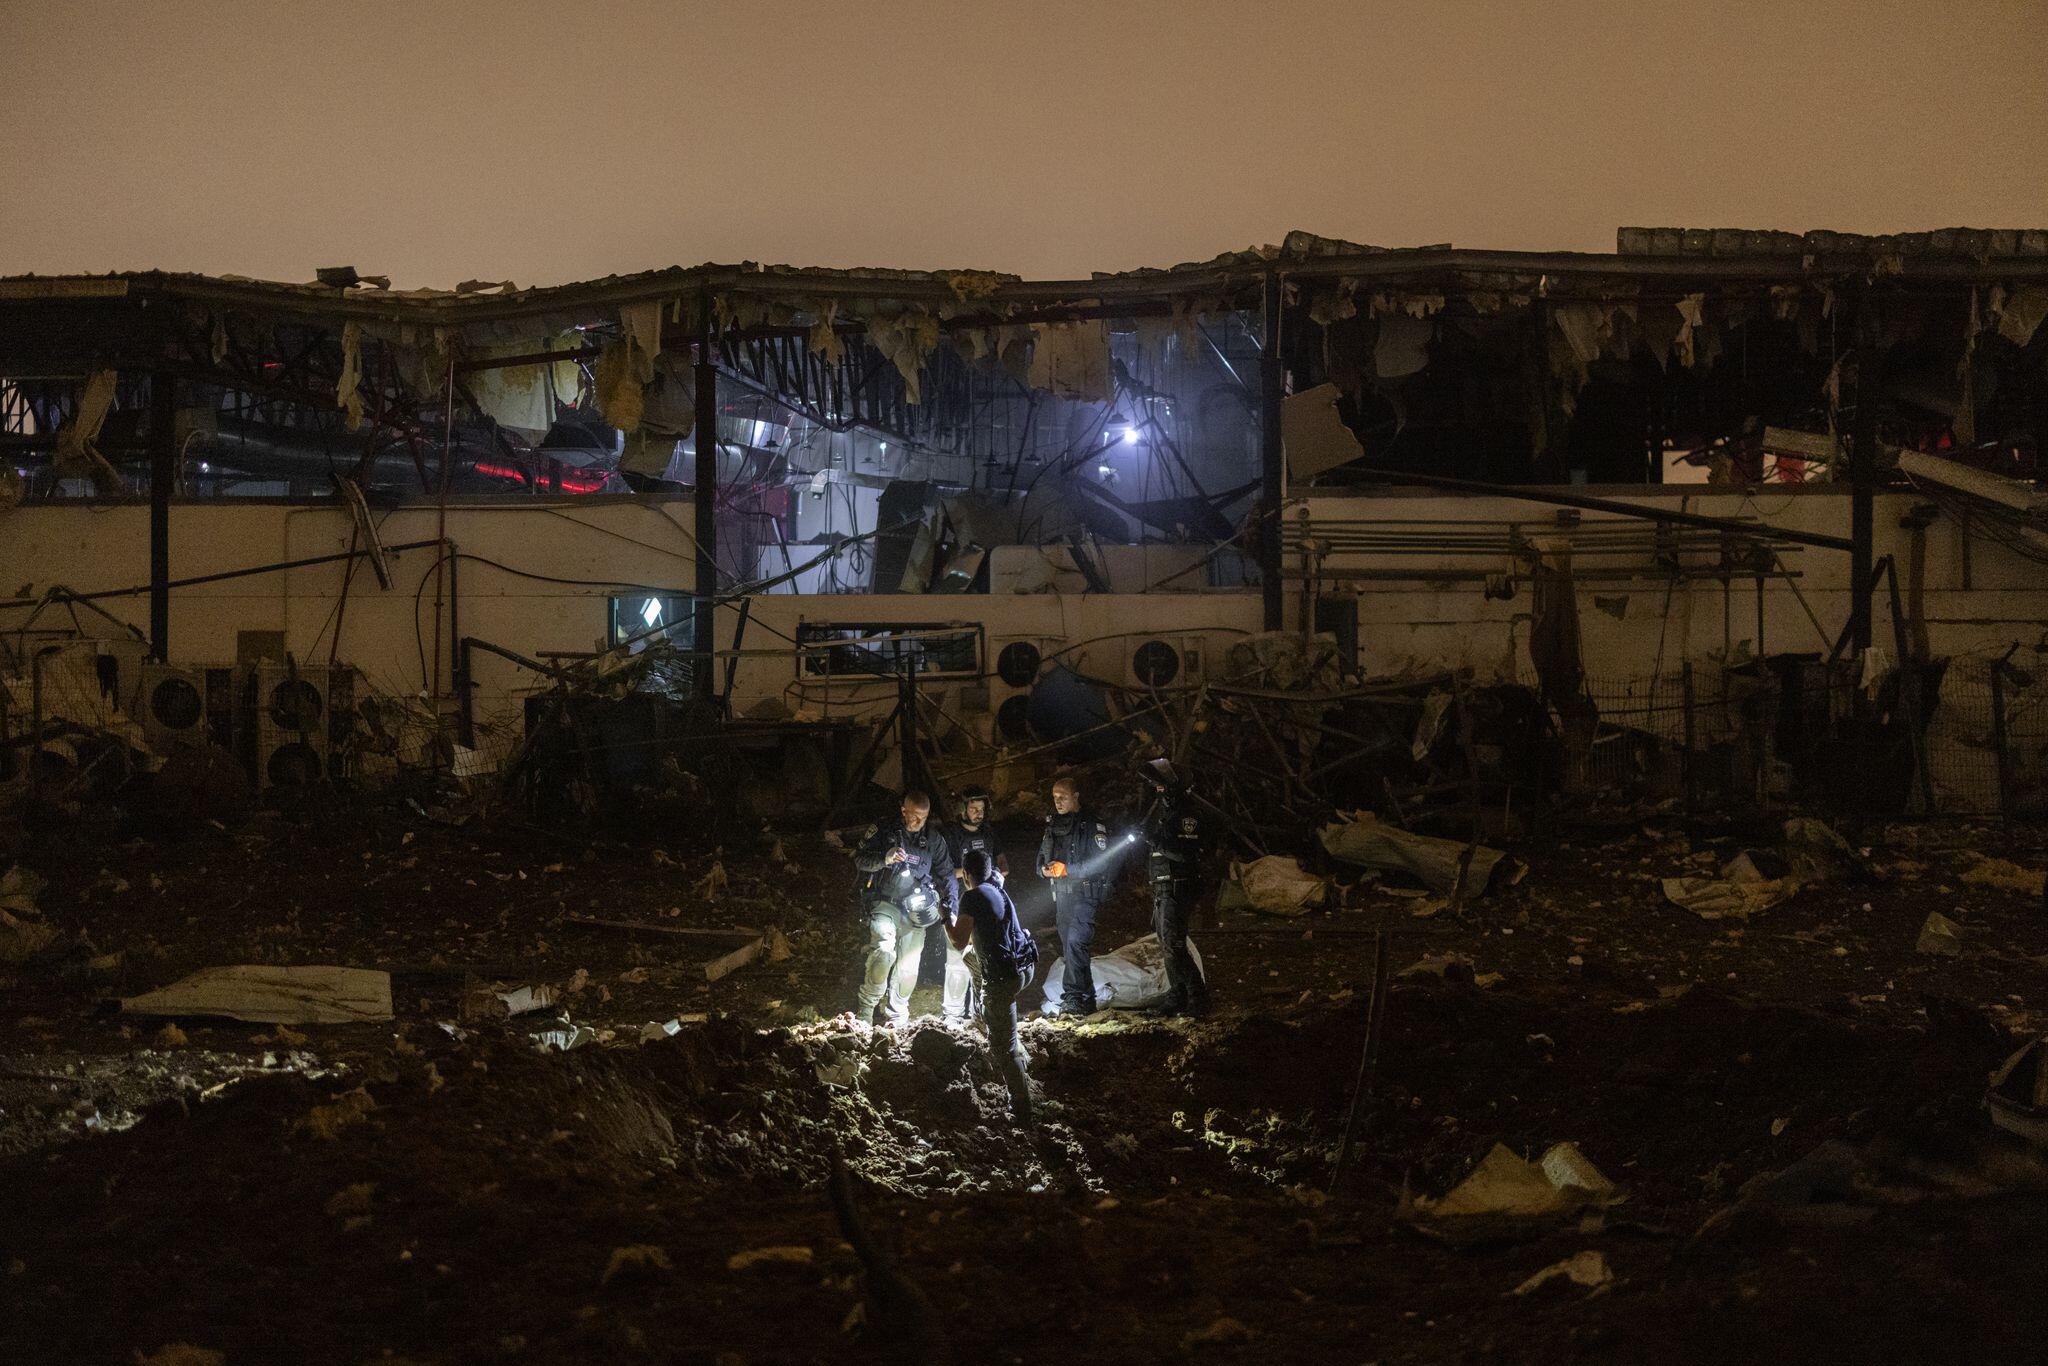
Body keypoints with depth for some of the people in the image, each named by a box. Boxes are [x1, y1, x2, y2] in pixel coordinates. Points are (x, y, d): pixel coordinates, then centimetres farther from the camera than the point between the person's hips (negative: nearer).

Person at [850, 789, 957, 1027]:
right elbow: (859, 859, -2)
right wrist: (885, 858, -21)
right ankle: (864, 1009, -14)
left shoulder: (934, 840, 10)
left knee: (908, 965, 3)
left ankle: (898, 1016, 19)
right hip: (885, 903, -3)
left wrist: (951, 906, 1)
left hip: (915, 909, 3)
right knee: (883, 950, -25)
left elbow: (946, 875, 13)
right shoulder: (883, 831, 2)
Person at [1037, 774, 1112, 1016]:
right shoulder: (1052, 827, 15)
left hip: (1084, 894, -8)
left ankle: (1075, 996, -22)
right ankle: (1086, 1000, 17)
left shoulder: (1092, 826, -8)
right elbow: (1042, 858, 24)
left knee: (1075, 942, -21)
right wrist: (1045, 869, -1)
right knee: (1069, 948, 10)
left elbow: (1103, 863, -16)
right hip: (1060, 896, 8)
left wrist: (1066, 869, -18)